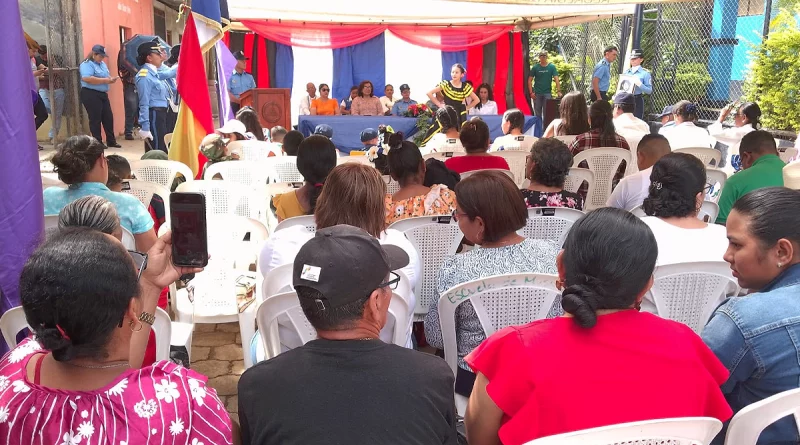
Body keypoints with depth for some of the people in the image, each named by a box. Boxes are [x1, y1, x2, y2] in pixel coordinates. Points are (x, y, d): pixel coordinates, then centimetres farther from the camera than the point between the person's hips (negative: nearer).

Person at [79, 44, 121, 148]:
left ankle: (111, 141, 17)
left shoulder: (102, 64, 16)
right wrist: (105, 80, -23)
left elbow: (105, 77, 23)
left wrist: (111, 79, -2)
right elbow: (87, 78, -25)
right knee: (95, 119, -3)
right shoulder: (87, 64, -11)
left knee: (108, 118, 8)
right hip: (91, 95, -9)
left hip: (103, 94, 9)